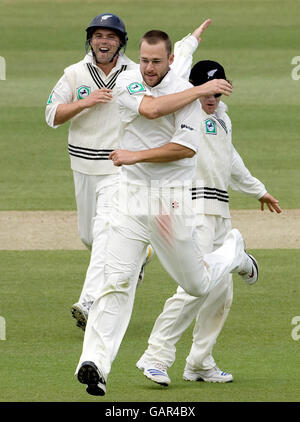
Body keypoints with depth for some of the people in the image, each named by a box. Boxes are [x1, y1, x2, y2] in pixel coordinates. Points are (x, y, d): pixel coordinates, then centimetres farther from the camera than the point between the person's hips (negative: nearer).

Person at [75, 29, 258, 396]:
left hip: (171, 199, -2)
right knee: (117, 280, -10)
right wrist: (204, 88, -12)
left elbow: (187, 147, -16)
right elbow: (150, 108, -17)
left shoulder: (186, 92, -7)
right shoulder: (126, 82, 3)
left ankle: (234, 250, 42)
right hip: (131, 196, 2)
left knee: (196, 284, 9)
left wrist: (136, 156, -18)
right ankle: (94, 364, -15)